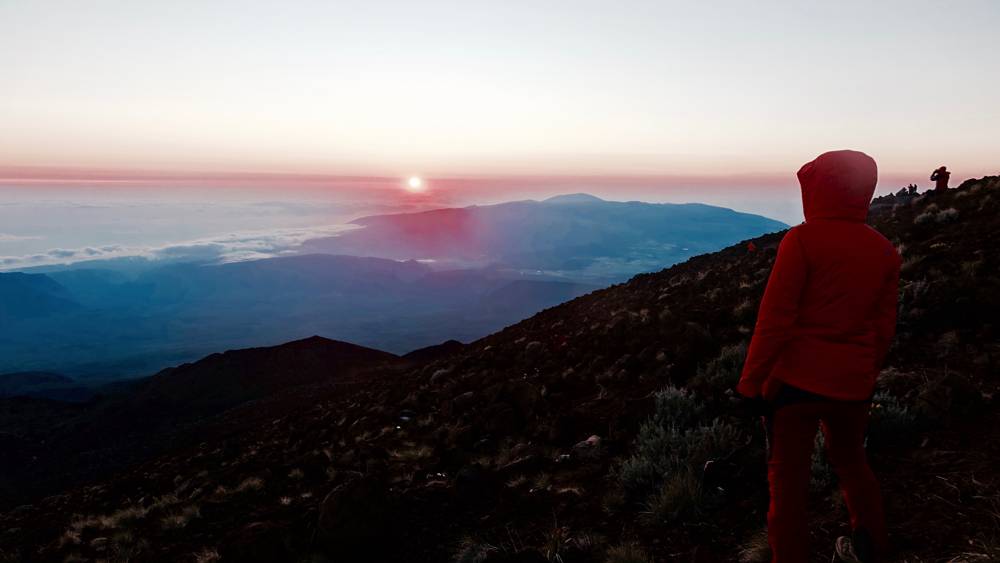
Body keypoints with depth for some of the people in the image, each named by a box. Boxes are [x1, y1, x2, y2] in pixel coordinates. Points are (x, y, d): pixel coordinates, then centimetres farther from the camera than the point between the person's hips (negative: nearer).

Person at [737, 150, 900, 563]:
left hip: (797, 378, -5)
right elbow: (884, 326, 9)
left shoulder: (802, 239, -14)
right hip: (854, 384, 6)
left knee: (788, 475, 8)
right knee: (850, 459, 28)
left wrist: (750, 381, -8)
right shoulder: (885, 250, 3)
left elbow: (774, 319, -15)